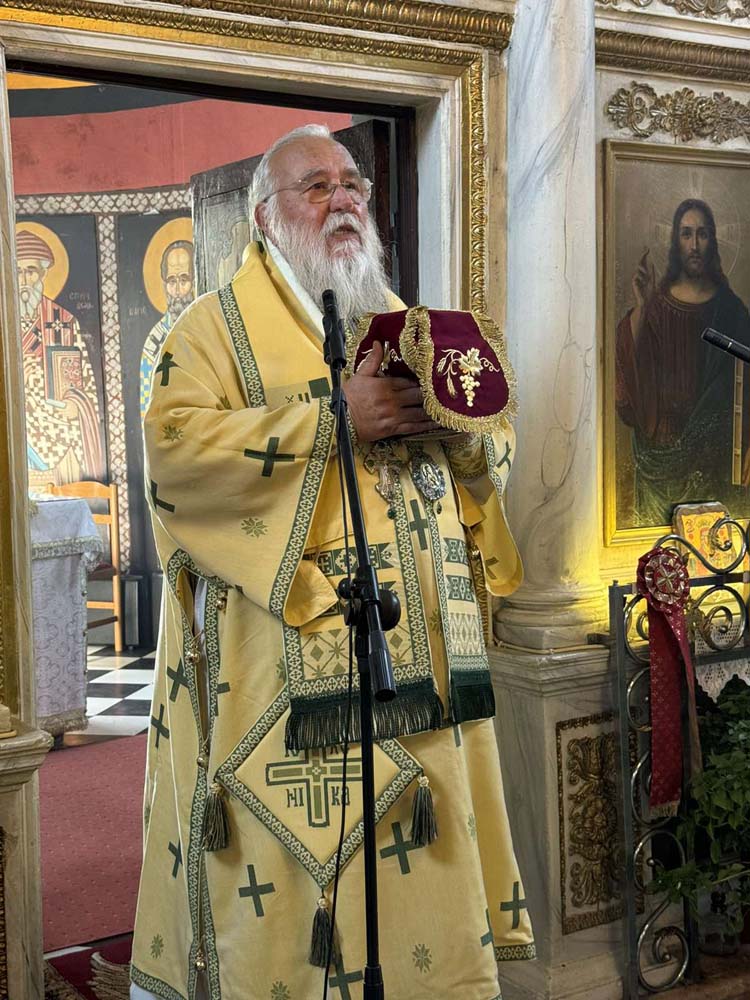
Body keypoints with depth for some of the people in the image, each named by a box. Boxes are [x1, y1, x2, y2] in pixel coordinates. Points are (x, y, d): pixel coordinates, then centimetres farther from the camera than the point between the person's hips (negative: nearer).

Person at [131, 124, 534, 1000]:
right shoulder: (218, 325, 3)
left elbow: (494, 459, 18)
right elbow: (171, 444, -15)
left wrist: (460, 422, -6)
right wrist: (335, 417, -18)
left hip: (415, 670, 5)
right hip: (286, 679, -5)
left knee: (422, 892, 9)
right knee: (288, 906, -1)